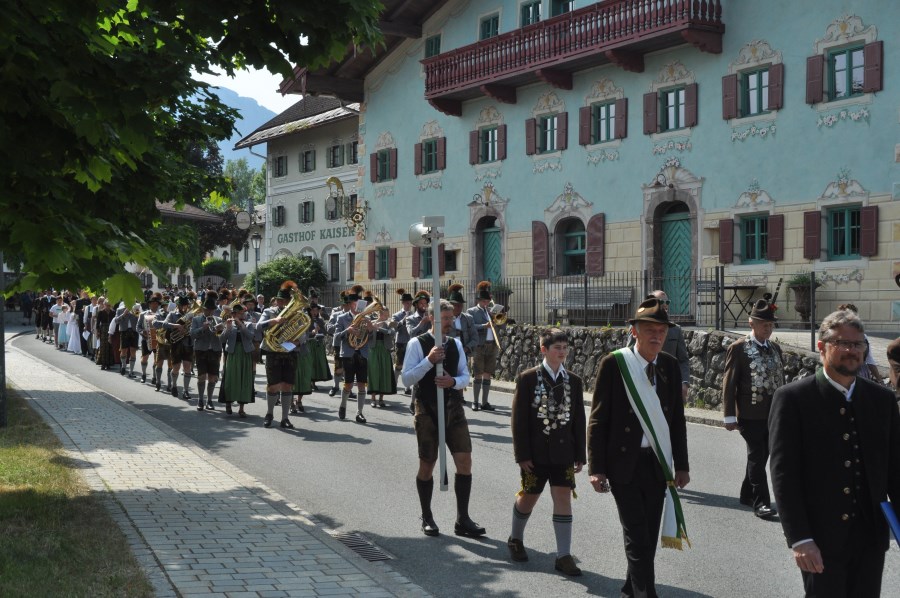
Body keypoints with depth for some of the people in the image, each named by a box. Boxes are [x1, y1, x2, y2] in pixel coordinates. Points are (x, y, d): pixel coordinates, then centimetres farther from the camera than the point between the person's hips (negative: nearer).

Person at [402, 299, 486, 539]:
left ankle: (462, 520, 4)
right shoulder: (417, 343, -7)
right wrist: (429, 360, -23)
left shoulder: (455, 344, 9)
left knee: (465, 462, -4)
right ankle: (427, 519, 23)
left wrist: (454, 381, -11)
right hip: (427, 410, -4)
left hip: (453, 408, 4)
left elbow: (465, 376, 12)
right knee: (427, 465, 6)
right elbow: (407, 378, -12)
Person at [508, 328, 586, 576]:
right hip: (536, 452, -2)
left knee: (563, 499, -2)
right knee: (528, 498, 11)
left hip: (563, 453, 3)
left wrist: (579, 455, 4)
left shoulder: (574, 382, 5)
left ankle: (564, 556, 2)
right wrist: (522, 454, -10)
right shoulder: (528, 379, -6)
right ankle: (515, 539, 36)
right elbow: (518, 419, -7)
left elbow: (579, 420, 8)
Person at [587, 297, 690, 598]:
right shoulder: (614, 364, -10)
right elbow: (598, 419, -8)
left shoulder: (670, 366, 4)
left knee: (648, 537, 13)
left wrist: (681, 465, 10)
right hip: (624, 463, -5)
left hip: (658, 464, 5)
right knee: (637, 538, -5)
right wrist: (596, 468, -11)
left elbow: (677, 419, 11)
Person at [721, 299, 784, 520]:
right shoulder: (738, 348, -6)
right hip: (751, 414, -6)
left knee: (761, 456, 13)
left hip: (773, 414, 6)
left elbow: (780, 380, 18)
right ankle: (760, 502, -5)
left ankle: (747, 494, 27)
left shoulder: (775, 348, 13)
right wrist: (730, 416, -12)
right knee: (757, 456, -6)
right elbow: (729, 383, -8)